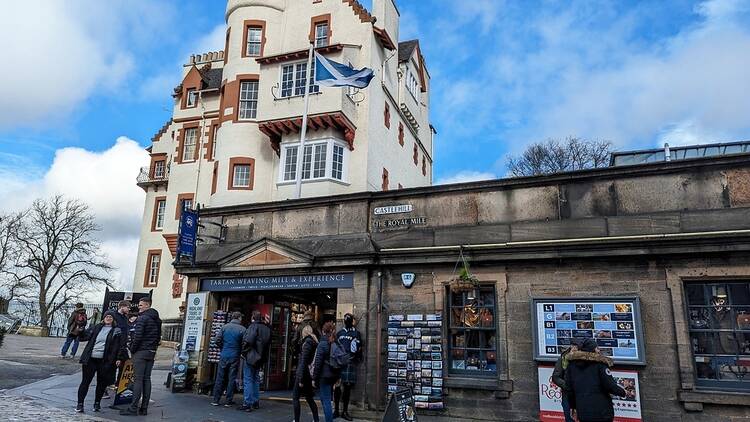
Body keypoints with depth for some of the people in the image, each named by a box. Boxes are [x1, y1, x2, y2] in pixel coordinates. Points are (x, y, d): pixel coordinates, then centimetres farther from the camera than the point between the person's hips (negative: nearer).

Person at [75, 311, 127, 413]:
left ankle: (97, 403, 21)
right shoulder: (96, 328, 13)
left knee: (102, 383, 6)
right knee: (85, 382, 2)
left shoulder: (117, 331, 3)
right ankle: (80, 404, 12)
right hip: (90, 359, 2)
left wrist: (119, 358, -7)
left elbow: (122, 346, -1)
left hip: (105, 362, -2)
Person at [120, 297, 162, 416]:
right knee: (146, 379, 8)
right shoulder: (157, 320, 15)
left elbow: (137, 336, -18)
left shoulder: (142, 318, -11)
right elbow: (158, 336, 16)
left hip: (140, 352, -8)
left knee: (138, 379, -6)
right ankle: (144, 408, 11)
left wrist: (132, 350, -6)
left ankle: (133, 408, -5)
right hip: (151, 353, 8)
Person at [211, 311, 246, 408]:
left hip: (224, 356, 2)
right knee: (231, 379, 5)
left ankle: (216, 400, 12)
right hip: (235, 357, -2)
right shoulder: (242, 329, -8)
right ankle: (229, 401, 8)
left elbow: (217, 340, -1)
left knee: (220, 378, 9)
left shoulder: (225, 327, 1)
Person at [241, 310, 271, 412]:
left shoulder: (253, 326, -13)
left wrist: (244, 351, -7)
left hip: (251, 357, -8)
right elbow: (268, 343, 10)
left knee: (248, 380, -2)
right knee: (256, 379, 17)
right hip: (261, 358, 8)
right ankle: (256, 402, 22)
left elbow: (248, 341, -20)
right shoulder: (267, 329, 10)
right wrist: (263, 353, 13)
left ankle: (248, 403, -2)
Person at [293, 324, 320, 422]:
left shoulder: (307, 342, -12)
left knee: (295, 397, 2)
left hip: (305, 373, -8)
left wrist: (300, 378, -17)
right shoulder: (315, 342, 11)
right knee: (309, 398, 16)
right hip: (311, 375, 8)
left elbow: (303, 361, -17)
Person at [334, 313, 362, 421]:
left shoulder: (357, 334, 9)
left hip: (350, 363, -1)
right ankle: (336, 410, 10)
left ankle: (345, 411, 13)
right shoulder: (339, 333, 13)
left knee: (348, 387, 3)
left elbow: (359, 349, 6)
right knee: (337, 386, -1)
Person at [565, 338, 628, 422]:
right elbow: (610, 386, -10)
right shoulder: (599, 363, -6)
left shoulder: (572, 364, 8)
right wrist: (623, 393, 9)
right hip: (602, 411, -4)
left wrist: (572, 406, 20)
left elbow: (569, 388, 10)